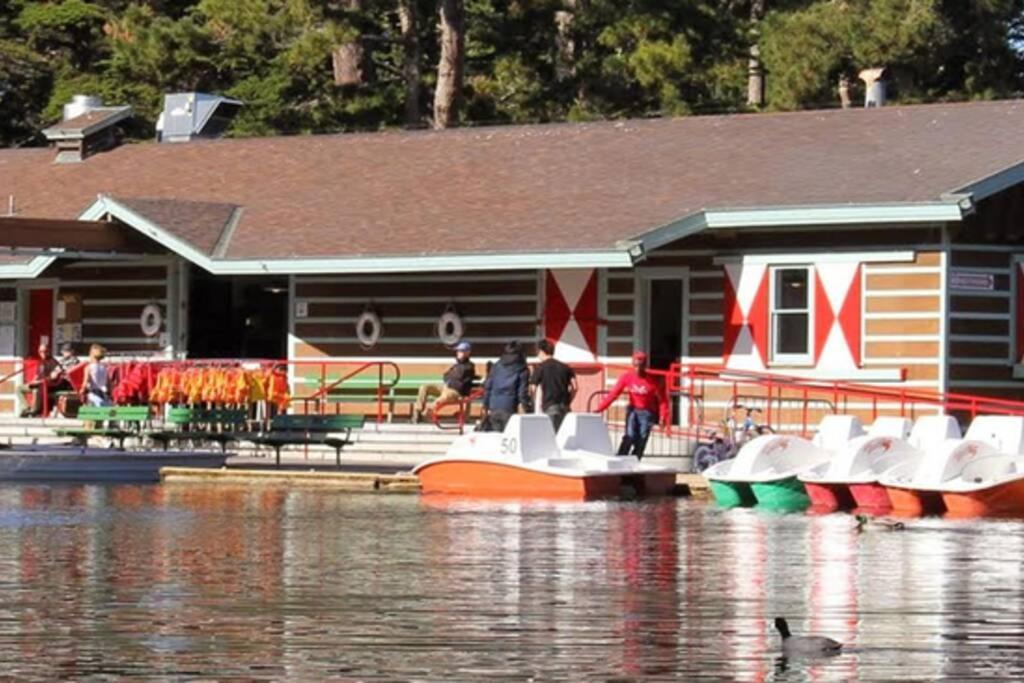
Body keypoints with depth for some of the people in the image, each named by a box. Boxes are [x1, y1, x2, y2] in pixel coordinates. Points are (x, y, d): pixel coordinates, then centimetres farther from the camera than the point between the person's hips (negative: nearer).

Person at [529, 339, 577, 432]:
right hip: (564, 406, 4)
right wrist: (568, 402, 14)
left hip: (550, 407, -4)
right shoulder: (565, 367, 13)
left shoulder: (540, 367, 0)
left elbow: (533, 388, -5)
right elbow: (575, 387, 6)